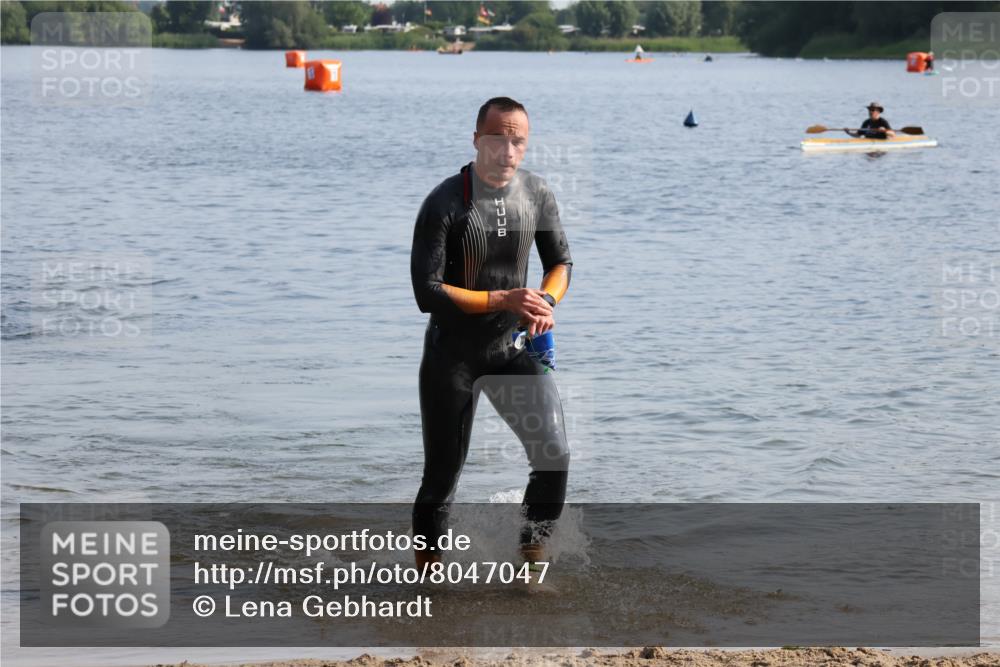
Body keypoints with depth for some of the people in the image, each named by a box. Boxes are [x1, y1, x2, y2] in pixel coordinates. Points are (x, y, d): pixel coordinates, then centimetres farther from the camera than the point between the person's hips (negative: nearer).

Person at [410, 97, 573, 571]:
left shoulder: (537, 194, -2)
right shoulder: (444, 204, -17)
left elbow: (560, 263, 11)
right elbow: (427, 292, -20)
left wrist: (545, 302, -12)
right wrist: (504, 300, -26)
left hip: (511, 349, 3)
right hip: (451, 354, -3)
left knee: (554, 454, -13)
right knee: (443, 471, 4)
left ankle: (533, 559, 2)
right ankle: (427, 567, 24)